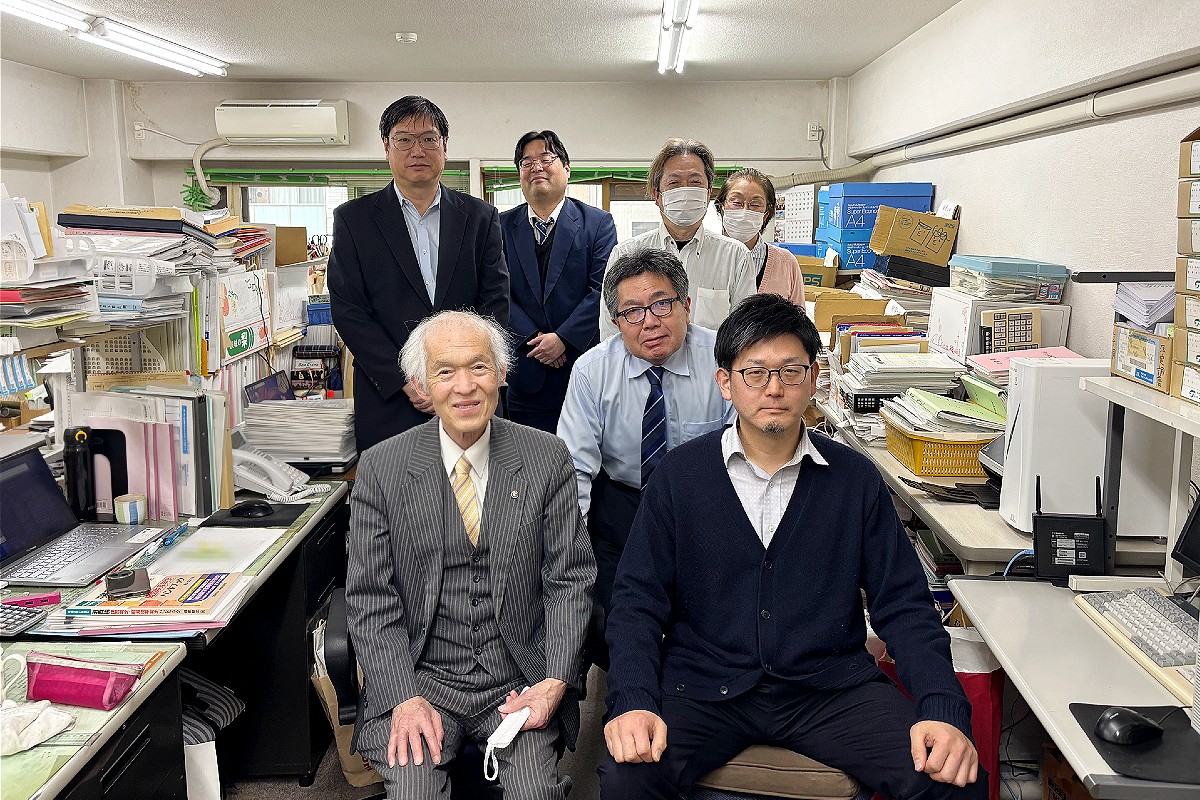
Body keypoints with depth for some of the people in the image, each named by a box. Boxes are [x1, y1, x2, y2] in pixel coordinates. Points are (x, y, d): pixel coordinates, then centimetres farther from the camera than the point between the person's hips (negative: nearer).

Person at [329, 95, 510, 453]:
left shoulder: (481, 217, 8)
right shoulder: (354, 219, 5)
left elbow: (496, 302, 2)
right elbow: (348, 311, -2)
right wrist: (405, 381, -12)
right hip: (388, 403, -1)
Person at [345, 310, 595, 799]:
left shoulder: (546, 458, -1)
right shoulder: (380, 469, -2)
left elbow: (569, 580, 0)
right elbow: (370, 599, -2)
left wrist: (555, 682, -12)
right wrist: (405, 698, -13)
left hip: (519, 681, 0)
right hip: (419, 676, 0)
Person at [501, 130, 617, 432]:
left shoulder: (598, 223, 4)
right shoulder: (502, 226, 9)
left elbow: (602, 289, -4)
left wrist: (564, 338, -13)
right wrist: (534, 339, -10)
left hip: (581, 362, -1)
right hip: (523, 371, 1)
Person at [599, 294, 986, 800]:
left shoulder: (854, 479, 4)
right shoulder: (679, 474, 1)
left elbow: (902, 604, 3)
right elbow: (639, 600, -1)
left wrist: (943, 711, -13)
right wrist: (634, 703, -18)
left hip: (831, 685, 2)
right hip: (704, 685, -1)